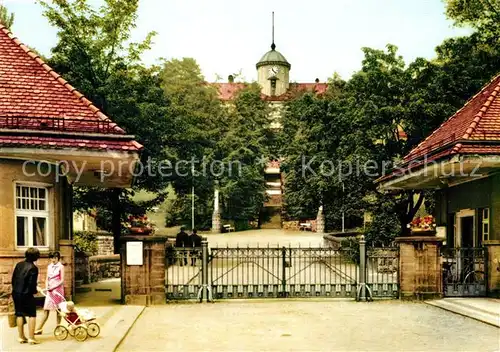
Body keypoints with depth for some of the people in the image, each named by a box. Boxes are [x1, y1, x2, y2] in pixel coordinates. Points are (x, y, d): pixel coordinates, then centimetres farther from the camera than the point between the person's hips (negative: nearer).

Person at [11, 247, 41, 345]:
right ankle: (31, 338, 2)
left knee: (19, 314, 15)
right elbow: (32, 284, -18)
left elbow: (13, 279, 10)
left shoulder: (19, 264, 3)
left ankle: (21, 337, 22)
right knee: (32, 315, 4)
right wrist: (36, 290, 1)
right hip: (26, 294, -6)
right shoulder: (33, 268, -16)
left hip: (16, 294, 6)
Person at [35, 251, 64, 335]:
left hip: (58, 289, -4)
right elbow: (47, 279, 12)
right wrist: (47, 286, -6)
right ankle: (39, 329, 3)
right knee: (46, 309, 1)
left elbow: (62, 281, -8)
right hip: (50, 290, 4)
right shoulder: (49, 266, 11)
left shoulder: (60, 267, -4)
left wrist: (53, 287, -16)